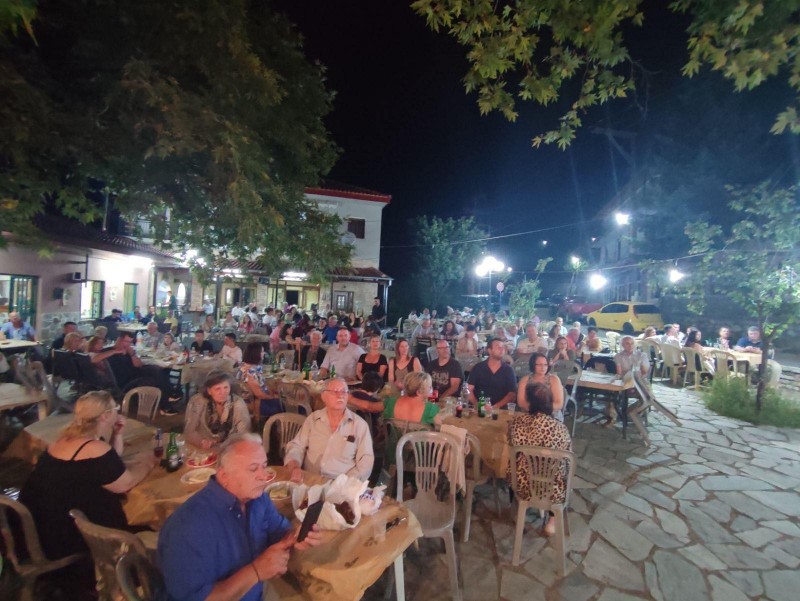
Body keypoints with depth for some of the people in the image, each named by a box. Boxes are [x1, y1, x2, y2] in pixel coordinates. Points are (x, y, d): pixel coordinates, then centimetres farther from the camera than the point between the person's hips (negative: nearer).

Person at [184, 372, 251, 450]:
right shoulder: (197, 402, -8)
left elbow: (244, 434, -10)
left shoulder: (238, 403, -10)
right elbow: (189, 431, -9)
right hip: (202, 450, 1)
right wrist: (202, 442, -27)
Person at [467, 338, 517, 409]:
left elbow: (512, 394, 1)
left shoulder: (508, 370, 5)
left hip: (500, 410, 0)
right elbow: (469, 390, 2)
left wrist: (496, 406, -11)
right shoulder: (478, 368, 5)